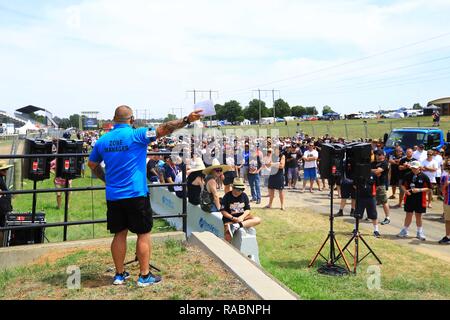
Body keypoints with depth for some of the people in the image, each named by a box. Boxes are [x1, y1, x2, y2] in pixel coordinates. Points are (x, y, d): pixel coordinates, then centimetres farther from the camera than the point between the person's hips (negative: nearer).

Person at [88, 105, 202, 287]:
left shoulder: (102, 140, 7)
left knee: (119, 234, 13)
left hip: (113, 196, 5)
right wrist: (187, 120, -12)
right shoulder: (136, 135, -10)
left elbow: (92, 165, 18)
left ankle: (120, 274, 22)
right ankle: (144, 276, 10)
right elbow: (163, 129, -14)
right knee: (144, 233, 5)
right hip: (136, 194, -5)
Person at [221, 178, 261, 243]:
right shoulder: (227, 197, -7)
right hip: (230, 218, -4)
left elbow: (248, 210, 5)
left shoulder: (244, 195, 4)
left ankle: (236, 226, -34)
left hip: (242, 216, 5)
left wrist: (242, 217, -15)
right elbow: (223, 211, -6)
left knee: (258, 220, -21)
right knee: (228, 236, -30)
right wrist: (233, 218, -17)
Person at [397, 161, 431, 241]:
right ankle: (404, 231, 21)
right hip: (409, 198, 2)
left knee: (418, 216, 9)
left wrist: (419, 190, -19)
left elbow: (428, 188, -6)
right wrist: (405, 190, -10)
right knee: (408, 215, 9)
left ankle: (420, 232, 25)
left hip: (420, 200, -2)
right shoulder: (408, 175, 0)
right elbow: (403, 185, 10)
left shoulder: (424, 177, -8)